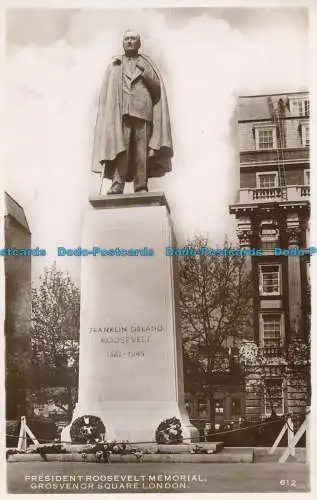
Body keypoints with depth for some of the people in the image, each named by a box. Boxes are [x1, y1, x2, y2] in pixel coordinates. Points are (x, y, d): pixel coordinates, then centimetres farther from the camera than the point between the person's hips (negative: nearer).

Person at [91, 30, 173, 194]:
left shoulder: (147, 63, 23)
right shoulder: (115, 65, 22)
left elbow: (157, 87, 14)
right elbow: (107, 91, 13)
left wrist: (144, 73, 0)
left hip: (143, 111, 1)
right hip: (121, 112, -1)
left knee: (141, 151, -8)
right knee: (120, 148, -15)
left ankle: (141, 187, -9)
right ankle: (117, 185, -21)